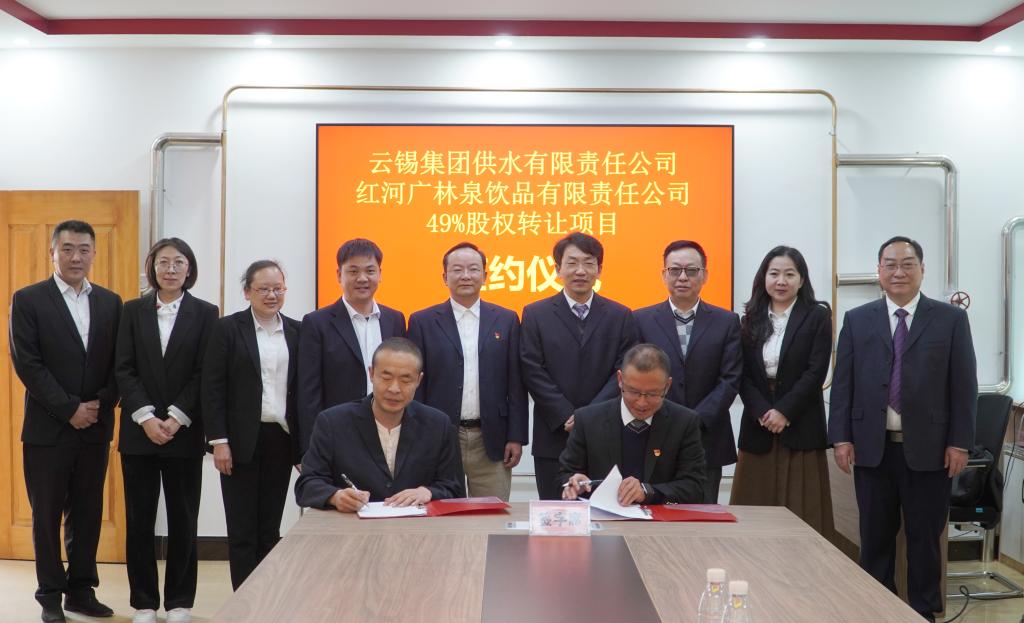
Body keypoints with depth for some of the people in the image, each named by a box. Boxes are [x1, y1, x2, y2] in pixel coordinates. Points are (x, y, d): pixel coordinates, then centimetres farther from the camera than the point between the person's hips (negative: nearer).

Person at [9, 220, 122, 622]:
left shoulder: (111, 303, 8)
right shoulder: (28, 300, -2)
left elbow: (119, 365, 8)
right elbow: (27, 364, -9)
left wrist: (100, 404, -8)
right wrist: (69, 409, -13)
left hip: (95, 427, 3)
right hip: (48, 428, -3)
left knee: (88, 513, 9)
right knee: (47, 515, 5)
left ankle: (81, 590, 20)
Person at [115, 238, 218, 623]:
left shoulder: (205, 313, 3)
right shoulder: (133, 311, 6)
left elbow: (205, 373, -3)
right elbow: (124, 369, 1)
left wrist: (176, 418, -12)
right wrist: (146, 417, -11)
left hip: (184, 432, -1)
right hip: (139, 431, 1)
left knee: (183, 520, 5)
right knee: (139, 519, 4)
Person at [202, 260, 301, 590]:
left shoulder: (296, 332, 7)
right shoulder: (228, 328, -2)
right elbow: (212, 388, -5)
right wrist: (219, 441, -10)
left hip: (281, 439, 3)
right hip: (242, 440, -3)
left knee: (270, 528, 9)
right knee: (242, 529, 2)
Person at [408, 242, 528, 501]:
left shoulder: (506, 320, 7)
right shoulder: (422, 322, 3)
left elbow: (515, 384, 6)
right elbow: (416, 385, 2)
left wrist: (516, 437, 1)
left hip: (492, 441, 1)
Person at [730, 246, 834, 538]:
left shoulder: (817, 317, 1)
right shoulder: (751, 319, 10)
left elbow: (816, 372, -7)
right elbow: (743, 374, 3)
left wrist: (784, 411, -13)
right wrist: (762, 412, -11)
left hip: (800, 427, -3)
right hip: (758, 427, 3)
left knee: (801, 513, -2)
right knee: (756, 511, 2)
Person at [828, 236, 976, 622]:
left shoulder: (951, 319, 3)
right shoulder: (857, 320, 7)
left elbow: (964, 386, 1)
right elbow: (842, 384, 5)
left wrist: (959, 442, -5)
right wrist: (841, 437, -3)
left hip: (928, 448, -1)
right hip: (872, 446, 1)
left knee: (925, 538, 8)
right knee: (875, 537, 9)